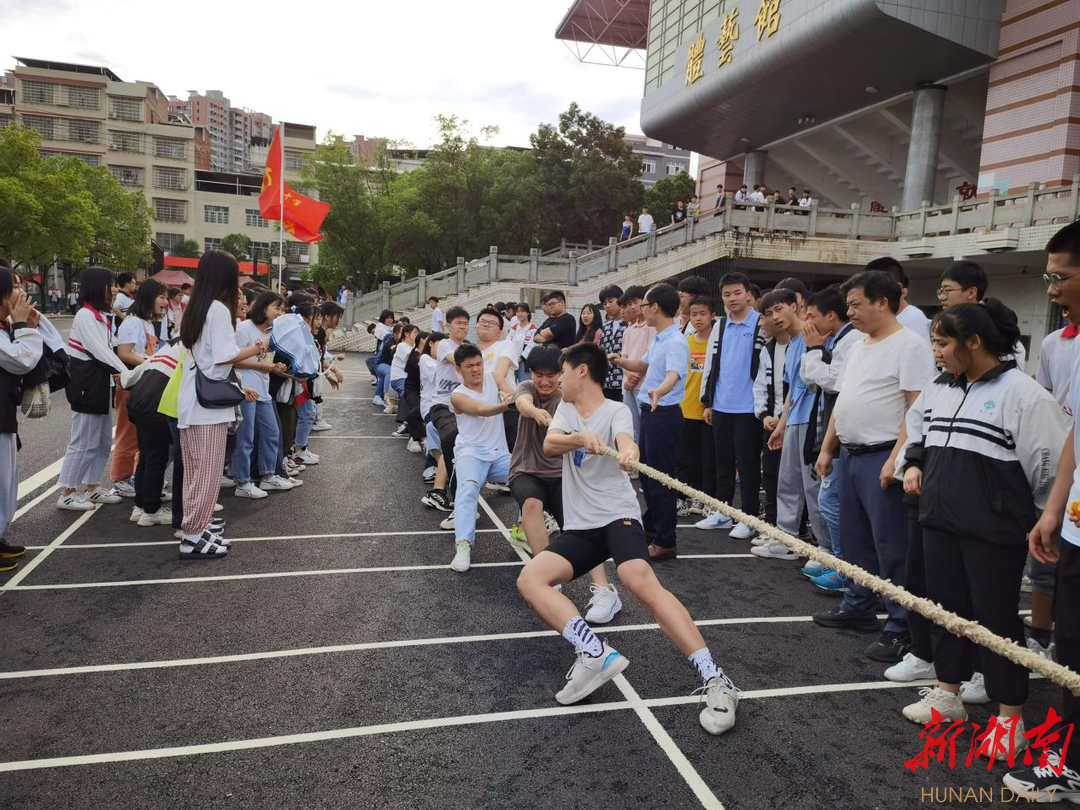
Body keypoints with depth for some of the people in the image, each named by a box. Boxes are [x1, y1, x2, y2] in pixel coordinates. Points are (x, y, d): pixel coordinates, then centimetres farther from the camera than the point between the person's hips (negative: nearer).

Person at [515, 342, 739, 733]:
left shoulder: (615, 411, -4)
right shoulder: (566, 407, 12)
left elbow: (624, 439, -28)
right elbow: (549, 445, -7)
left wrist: (628, 453, -53)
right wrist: (582, 437, -29)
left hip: (617, 516, -6)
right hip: (579, 525, 6)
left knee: (641, 581, -32)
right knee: (529, 579, -16)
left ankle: (716, 681, -28)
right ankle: (596, 654, -23)